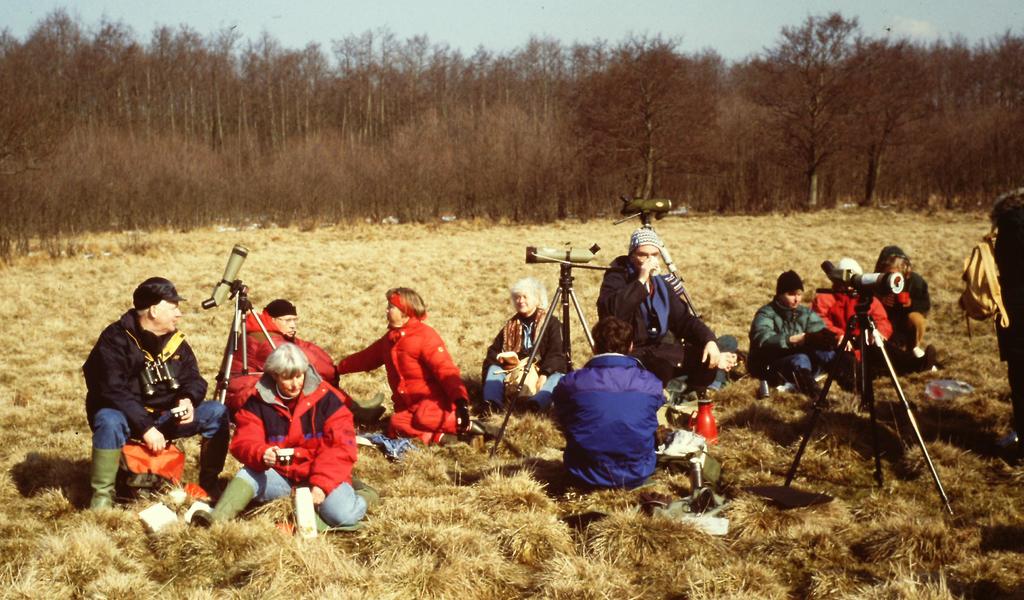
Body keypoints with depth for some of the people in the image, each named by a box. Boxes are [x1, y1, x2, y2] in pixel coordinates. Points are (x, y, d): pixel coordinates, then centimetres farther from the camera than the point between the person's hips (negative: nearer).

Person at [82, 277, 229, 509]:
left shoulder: (176, 340, 2)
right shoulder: (115, 339, -17)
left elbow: (193, 378, 5)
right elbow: (113, 392, -25)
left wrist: (189, 399, -20)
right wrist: (145, 427, -31)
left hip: (166, 417, 5)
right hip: (125, 415, -5)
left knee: (218, 412, -12)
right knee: (110, 422, -39)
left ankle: (210, 486, -2)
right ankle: (102, 496, -25)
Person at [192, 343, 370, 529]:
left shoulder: (326, 398, -8)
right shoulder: (259, 402, -2)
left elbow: (341, 447, -11)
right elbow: (244, 442, -9)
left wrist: (322, 485, -23)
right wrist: (261, 455, -34)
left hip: (320, 475, -2)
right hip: (279, 476, 3)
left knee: (342, 515, -29)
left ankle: (361, 496, 2)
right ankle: (217, 517, -42)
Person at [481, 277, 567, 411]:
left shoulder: (551, 322, 4)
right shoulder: (510, 325, 19)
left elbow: (556, 354, -7)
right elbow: (494, 350, 13)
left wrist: (545, 374, -24)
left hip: (544, 373, -4)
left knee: (557, 377, -33)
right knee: (493, 368, -19)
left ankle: (538, 402, -64)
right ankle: (491, 402, -47)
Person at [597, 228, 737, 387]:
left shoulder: (660, 285, 13)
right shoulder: (616, 278, -5)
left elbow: (684, 320, 7)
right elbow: (610, 312, -26)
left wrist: (709, 340, -11)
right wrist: (641, 281, -24)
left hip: (659, 351, 7)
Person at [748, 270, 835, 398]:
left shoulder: (807, 313, 11)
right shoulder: (766, 314, -7)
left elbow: (820, 329, -7)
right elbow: (763, 340, -27)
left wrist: (825, 337, -33)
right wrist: (792, 340, -41)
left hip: (801, 371, 5)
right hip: (770, 368, -5)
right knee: (800, 360, -35)